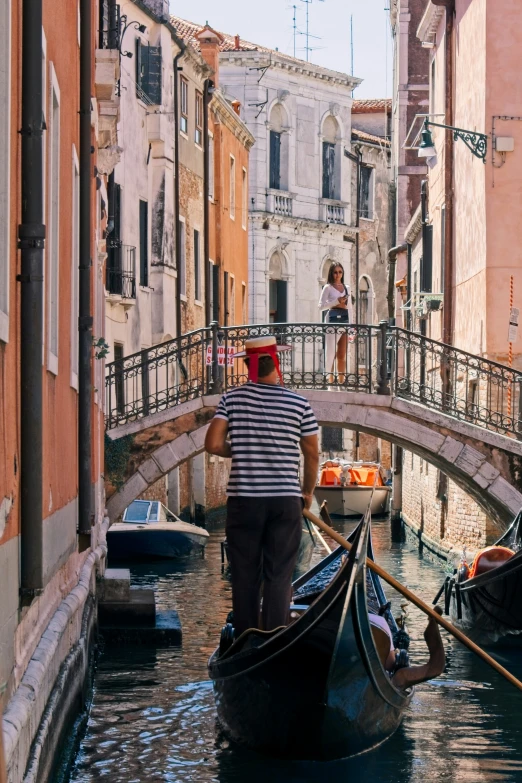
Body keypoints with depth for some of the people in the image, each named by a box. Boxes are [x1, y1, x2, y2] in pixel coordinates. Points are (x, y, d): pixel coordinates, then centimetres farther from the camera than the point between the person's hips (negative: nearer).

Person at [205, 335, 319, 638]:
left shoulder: (232, 399, -1)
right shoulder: (299, 404, -2)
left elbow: (213, 444, -8)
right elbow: (312, 454, 4)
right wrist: (308, 492, 19)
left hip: (243, 500, 1)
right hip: (286, 500, -1)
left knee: (245, 577, 8)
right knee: (279, 578, 1)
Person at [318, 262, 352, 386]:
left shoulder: (346, 288, 16)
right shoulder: (328, 288, 1)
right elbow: (321, 306, -5)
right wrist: (336, 301, -14)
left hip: (345, 319, 5)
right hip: (333, 318, -5)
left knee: (342, 354, 5)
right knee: (331, 351, -6)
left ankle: (341, 379, 7)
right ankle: (330, 379, -4)